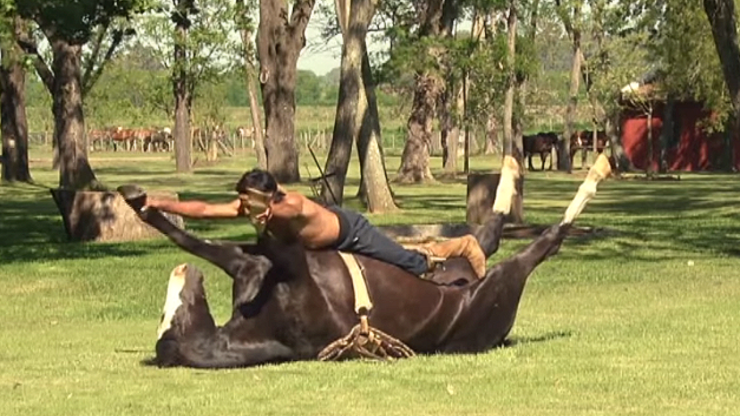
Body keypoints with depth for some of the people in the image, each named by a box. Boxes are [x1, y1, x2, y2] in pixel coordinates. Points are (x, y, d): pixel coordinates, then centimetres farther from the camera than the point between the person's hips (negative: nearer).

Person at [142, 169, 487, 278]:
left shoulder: (293, 204, -38)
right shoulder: (248, 208, -25)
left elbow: (287, 208, -58)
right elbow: (203, 209, -29)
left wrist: (270, 213, -75)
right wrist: (161, 204, -36)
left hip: (350, 231, -6)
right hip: (323, 245, 7)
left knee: (414, 264, 5)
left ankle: (465, 247, 29)